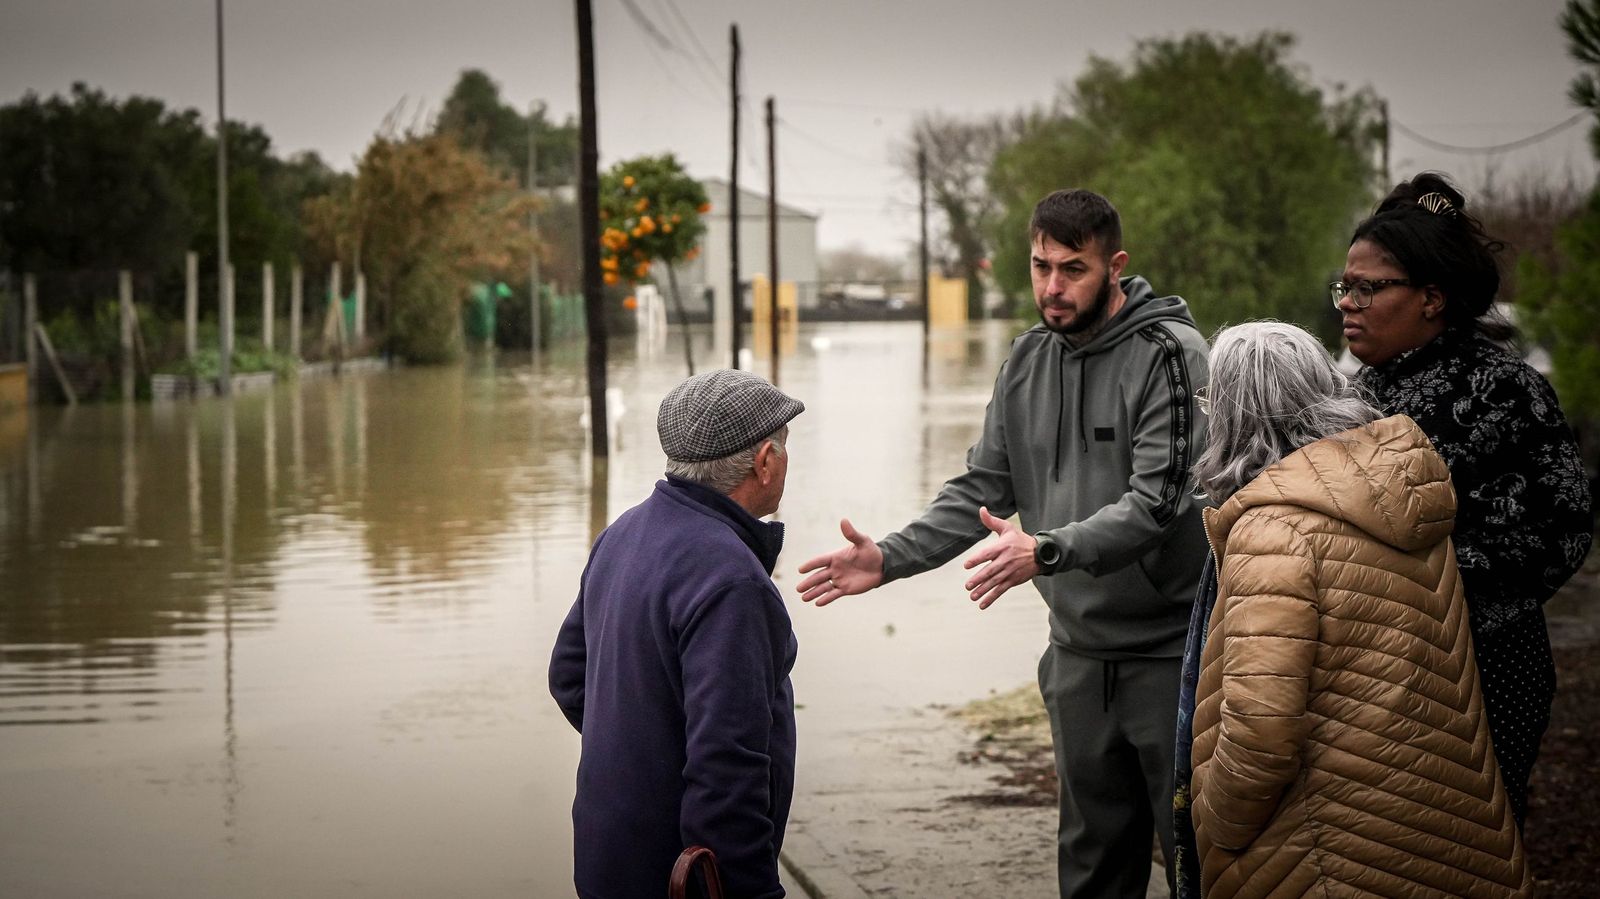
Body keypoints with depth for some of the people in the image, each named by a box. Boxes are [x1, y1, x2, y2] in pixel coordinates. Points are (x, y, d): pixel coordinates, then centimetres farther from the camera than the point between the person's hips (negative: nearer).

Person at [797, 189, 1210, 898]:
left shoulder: (1169, 356, -15)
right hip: (1079, 652, 6)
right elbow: (983, 488, 8)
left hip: (1169, 650, -6)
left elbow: (1155, 500, -24)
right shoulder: (1028, 361, 6)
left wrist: (1046, 551, -38)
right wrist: (889, 559, -6)